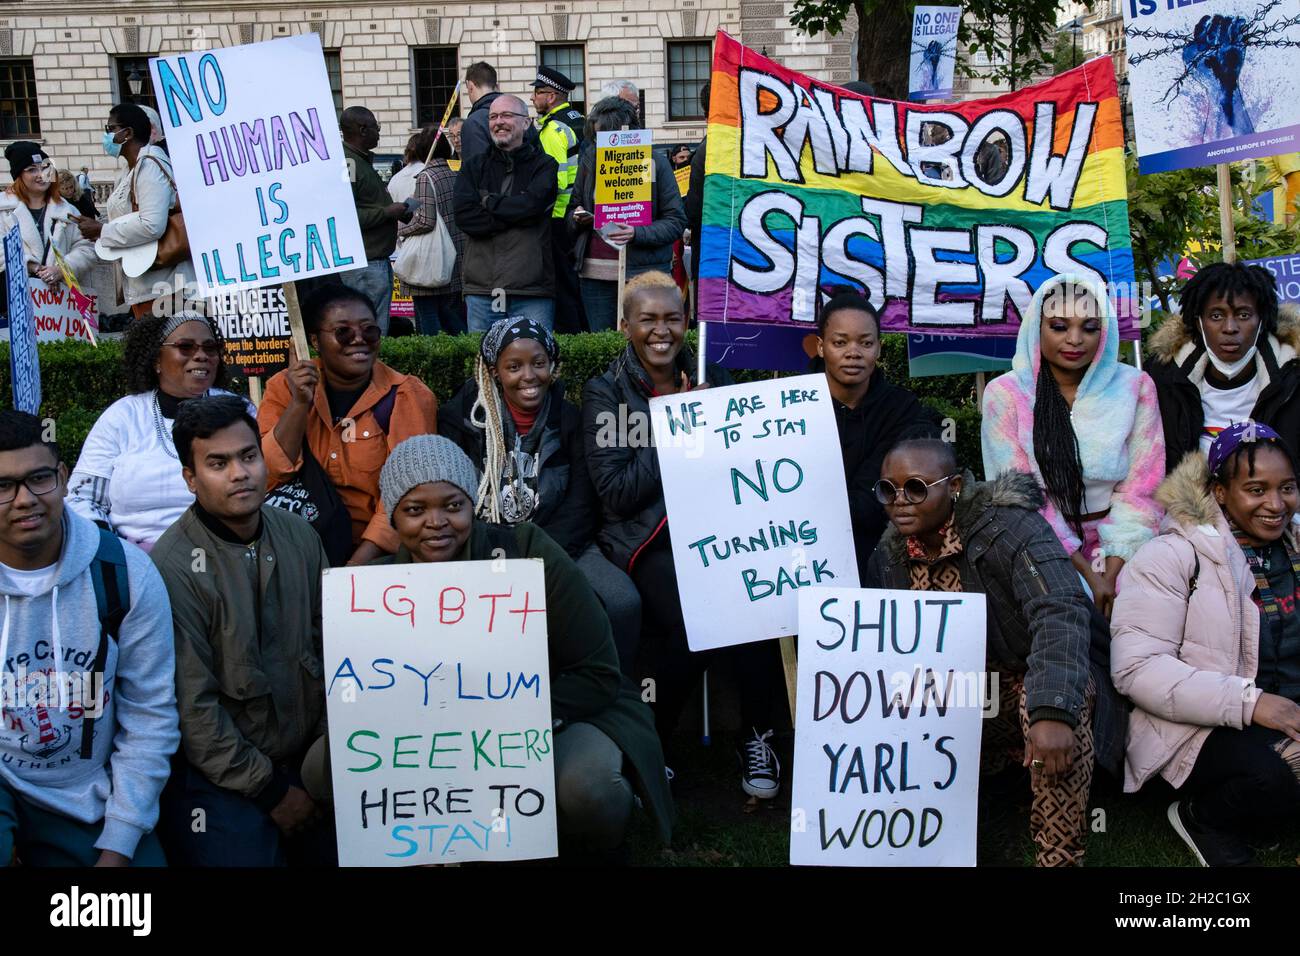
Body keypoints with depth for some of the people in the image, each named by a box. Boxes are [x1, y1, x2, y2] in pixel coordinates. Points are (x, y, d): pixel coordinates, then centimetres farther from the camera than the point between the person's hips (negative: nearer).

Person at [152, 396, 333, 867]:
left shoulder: (299, 536, 0)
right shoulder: (173, 568, -18)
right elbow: (191, 706, -17)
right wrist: (271, 791, -12)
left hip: (309, 759, 5)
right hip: (220, 777, -5)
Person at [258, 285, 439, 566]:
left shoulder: (408, 396, -4)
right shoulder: (285, 387, 4)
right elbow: (268, 478, -6)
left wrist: (357, 565, -23)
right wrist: (300, 403, -17)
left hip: (379, 550, -2)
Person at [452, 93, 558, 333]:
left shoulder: (544, 165, 6)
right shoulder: (474, 165, 13)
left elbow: (532, 205, -13)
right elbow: (464, 216, -2)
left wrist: (489, 202, 0)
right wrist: (515, 216, -8)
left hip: (532, 290, -2)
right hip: (481, 288, 2)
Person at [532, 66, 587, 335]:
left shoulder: (552, 129, -15)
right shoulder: (579, 121, 13)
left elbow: (555, 181, -23)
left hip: (559, 219, -9)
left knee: (562, 281, -3)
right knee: (576, 279, 15)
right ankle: (586, 331, 20)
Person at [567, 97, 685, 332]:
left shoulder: (655, 162, -4)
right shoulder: (590, 159, 8)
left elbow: (676, 220, -6)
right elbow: (573, 208, 20)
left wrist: (637, 233, -21)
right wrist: (577, 218, -4)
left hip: (643, 275, -4)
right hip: (595, 274, 4)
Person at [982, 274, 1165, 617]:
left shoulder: (1135, 387, 3)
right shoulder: (1005, 394, -2)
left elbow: (1140, 489, 1)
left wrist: (1111, 575, -11)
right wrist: (1086, 573, -12)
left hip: (1117, 551, 2)